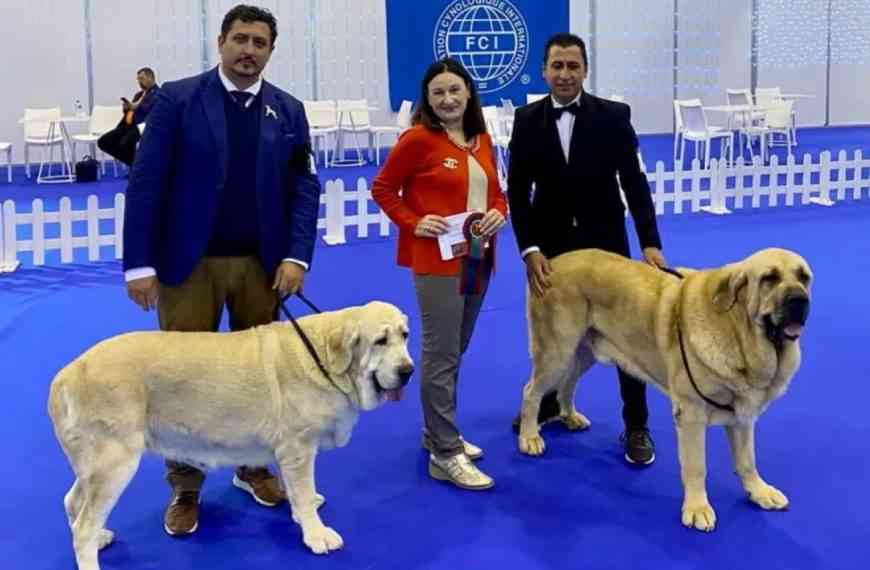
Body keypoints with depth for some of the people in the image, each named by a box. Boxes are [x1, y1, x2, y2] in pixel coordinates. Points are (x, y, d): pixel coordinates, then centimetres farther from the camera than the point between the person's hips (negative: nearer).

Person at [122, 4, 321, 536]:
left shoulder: (288, 110, 5)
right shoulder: (178, 99, -4)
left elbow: (304, 186, 3)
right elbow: (146, 183, -7)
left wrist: (297, 255, -10)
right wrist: (140, 264, -12)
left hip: (261, 263, 3)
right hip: (189, 262, -2)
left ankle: (253, 466, 32)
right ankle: (185, 487, 20)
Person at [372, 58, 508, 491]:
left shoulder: (481, 139, 9)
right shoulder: (418, 139, -9)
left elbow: (495, 190, 18)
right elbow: (382, 189, -4)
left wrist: (499, 213, -3)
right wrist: (413, 223, -15)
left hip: (478, 260, 7)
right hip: (436, 261, -7)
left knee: (455, 352, 16)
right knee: (441, 355, -5)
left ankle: (437, 433, 30)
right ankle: (445, 455, 0)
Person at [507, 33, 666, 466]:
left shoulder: (613, 116, -8)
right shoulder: (527, 119, -4)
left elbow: (634, 182, -8)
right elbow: (517, 190, -4)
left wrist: (650, 242, -16)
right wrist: (529, 249, -13)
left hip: (605, 241, -1)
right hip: (550, 245, 2)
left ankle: (636, 427, 16)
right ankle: (548, 403, 38)